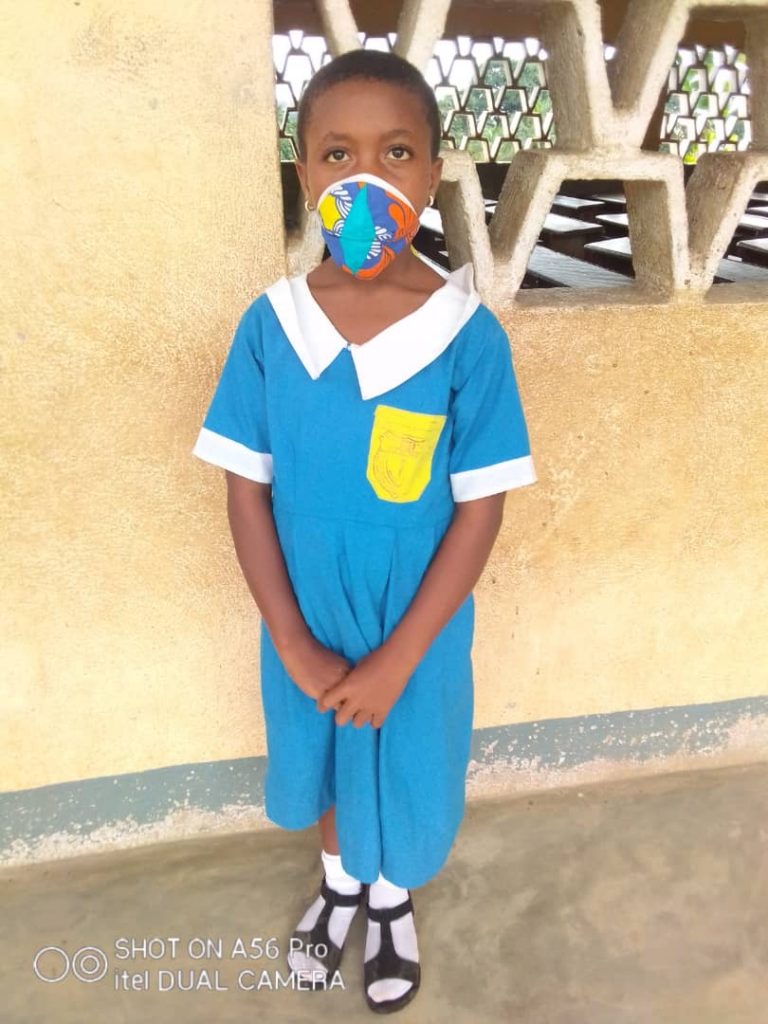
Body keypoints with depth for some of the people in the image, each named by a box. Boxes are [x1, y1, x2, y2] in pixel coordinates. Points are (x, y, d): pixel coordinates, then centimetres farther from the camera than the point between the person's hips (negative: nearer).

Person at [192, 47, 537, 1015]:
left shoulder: (469, 334, -18)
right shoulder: (269, 325, -13)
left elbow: (479, 512, -15)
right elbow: (247, 491, -8)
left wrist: (396, 658, -15)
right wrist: (296, 644, -11)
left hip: (416, 630, -1)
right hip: (306, 626, 2)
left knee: (408, 774, 21)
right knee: (321, 764, 25)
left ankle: (393, 897, 55)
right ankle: (339, 879, 59)